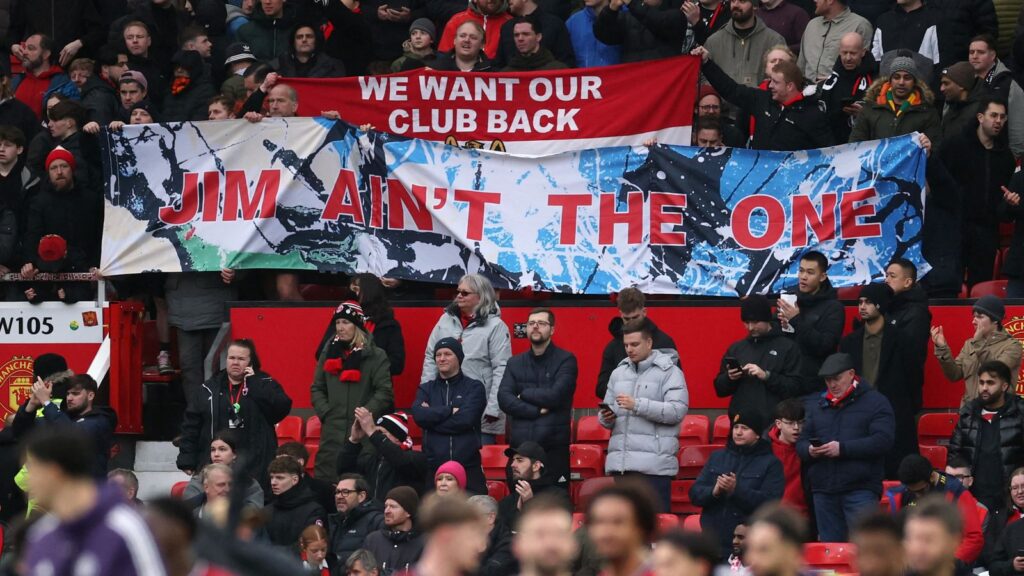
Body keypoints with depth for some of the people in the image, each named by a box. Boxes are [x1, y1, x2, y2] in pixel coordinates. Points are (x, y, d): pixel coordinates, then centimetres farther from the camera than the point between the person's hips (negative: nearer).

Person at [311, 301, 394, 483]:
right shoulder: (329, 353, 14)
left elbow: (384, 393, -5)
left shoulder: (376, 356, 0)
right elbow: (317, 389, 16)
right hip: (332, 433, 4)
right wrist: (325, 413, 1)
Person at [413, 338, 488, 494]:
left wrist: (433, 416, -3)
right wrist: (450, 410, -8)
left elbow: (466, 418, -8)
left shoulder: (474, 388, 7)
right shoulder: (426, 389, 16)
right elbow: (419, 415, -4)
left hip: (468, 467, -2)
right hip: (433, 466, 2)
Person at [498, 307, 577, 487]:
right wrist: (536, 411, -9)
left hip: (554, 447, -4)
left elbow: (555, 396, -10)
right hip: (520, 445, 4)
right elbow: (504, 399, 2)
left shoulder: (566, 360, 3)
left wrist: (524, 394, 1)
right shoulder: (515, 363, 16)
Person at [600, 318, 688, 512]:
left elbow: (677, 411, -12)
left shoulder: (669, 372, 1)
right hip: (619, 463, 6)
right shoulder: (619, 373, 20)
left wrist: (637, 405, -18)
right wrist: (606, 417, -2)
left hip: (653, 465, -6)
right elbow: (606, 415, 23)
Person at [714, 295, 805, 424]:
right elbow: (720, 389, 19)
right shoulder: (736, 348, 15)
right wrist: (729, 378, -3)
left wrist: (766, 376, -14)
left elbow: (797, 387, -6)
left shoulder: (788, 348, 2)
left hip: (773, 419, -4)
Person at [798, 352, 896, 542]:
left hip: (860, 490, -5)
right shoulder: (817, 404, 19)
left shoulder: (875, 402, 2)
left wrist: (842, 448, -17)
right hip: (823, 490, 5)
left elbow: (883, 441, -11)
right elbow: (801, 442, 17)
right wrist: (809, 450, -8)